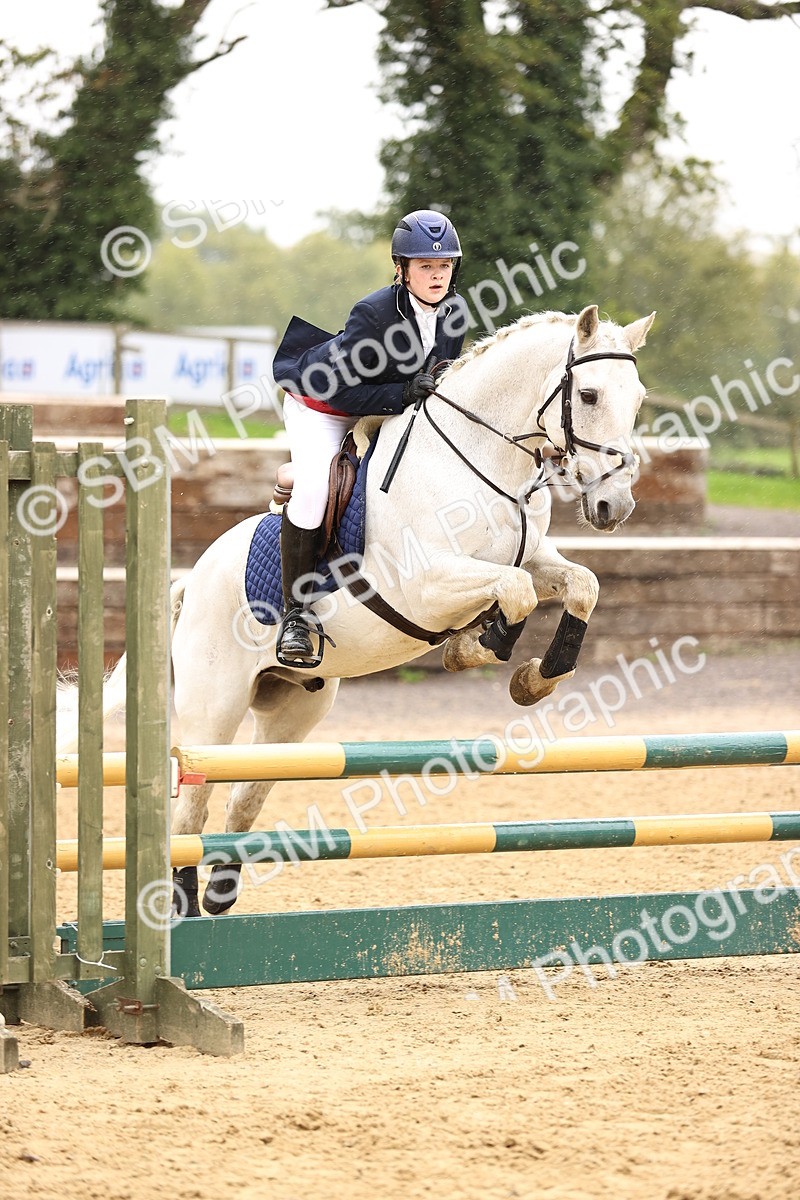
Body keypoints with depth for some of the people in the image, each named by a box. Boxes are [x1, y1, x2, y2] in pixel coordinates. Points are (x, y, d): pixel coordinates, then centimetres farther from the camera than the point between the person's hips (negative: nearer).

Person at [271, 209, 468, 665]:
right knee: (313, 490, -29)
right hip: (321, 403, -7)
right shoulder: (372, 314, -33)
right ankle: (297, 614, -19)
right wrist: (405, 394, -40)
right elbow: (342, 392, -30)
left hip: (392, 408, 7)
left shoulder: (455, 309, -13)